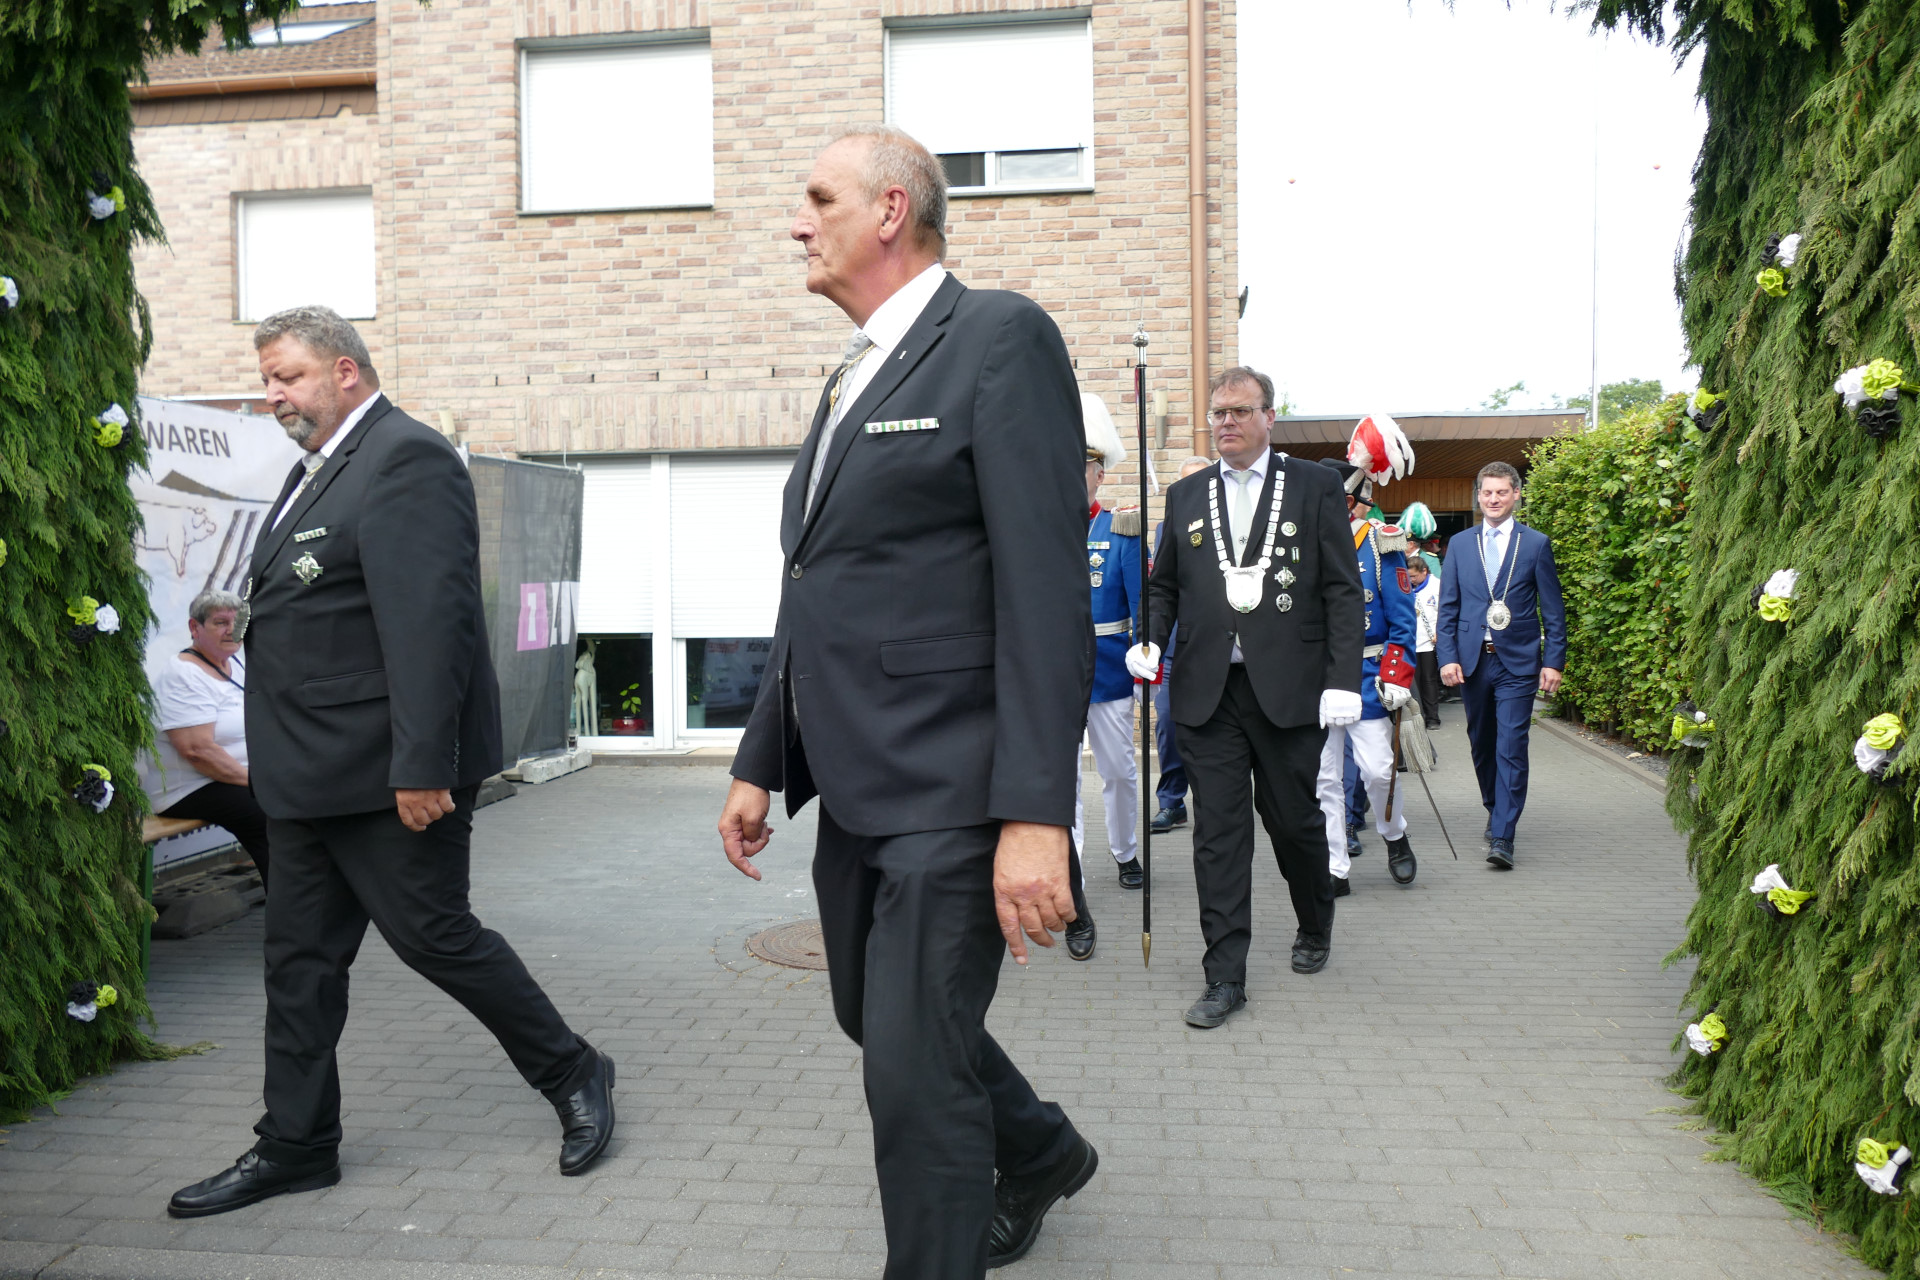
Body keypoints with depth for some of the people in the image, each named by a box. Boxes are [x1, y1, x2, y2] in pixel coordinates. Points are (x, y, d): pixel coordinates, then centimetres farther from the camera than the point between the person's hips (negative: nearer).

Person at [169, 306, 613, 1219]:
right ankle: (295, 1146, 28)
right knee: (300, 956, 14)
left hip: (387, 769, -10)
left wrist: (422, 764, -26)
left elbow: (430, 620, -23)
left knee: (434, 935, 0)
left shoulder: (406, 458, -15)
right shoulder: (316, 469, 17)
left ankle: (573, 1076, 19)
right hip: (310, 775, 10)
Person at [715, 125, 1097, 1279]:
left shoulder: (1000, 338, -10)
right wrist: (762, 763, 19)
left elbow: (1047, 590, -18)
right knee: (880, 1019, 22)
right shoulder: (854, 380, 17)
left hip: (953, 789, -9)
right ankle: (1040, 1153, 47)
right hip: (855, 786, 9)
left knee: (913, 1066, -3)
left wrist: (1038, 813, -23)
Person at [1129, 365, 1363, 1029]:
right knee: (1218, 831, 2)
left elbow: (1342, 589, 0)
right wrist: (1152, 640, -3)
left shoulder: (1315, 485, 4)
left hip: (1288, 689, -2)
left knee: (1294, 818, 10)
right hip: (1206, 691, 2)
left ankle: (1316, 925, 39)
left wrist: (1343, 678, -9)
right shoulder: (1186, 495, 12)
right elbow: (1163, 585, 17)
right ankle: (1225, 976, 10)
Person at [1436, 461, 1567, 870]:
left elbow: (1553, 609, 3)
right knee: (1482, 745, 13)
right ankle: (1495, 811, 34)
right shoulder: (1459, 544, 9)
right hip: (1472, 660, 3)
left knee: (1511, 748, -9)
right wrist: (1447, 657, -2)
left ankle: (1503, 836, -9)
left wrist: (1554, 661, -4)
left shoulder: (1536, 544, 3)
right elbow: (1447, 606, 8)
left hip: (1518, 661, -3)